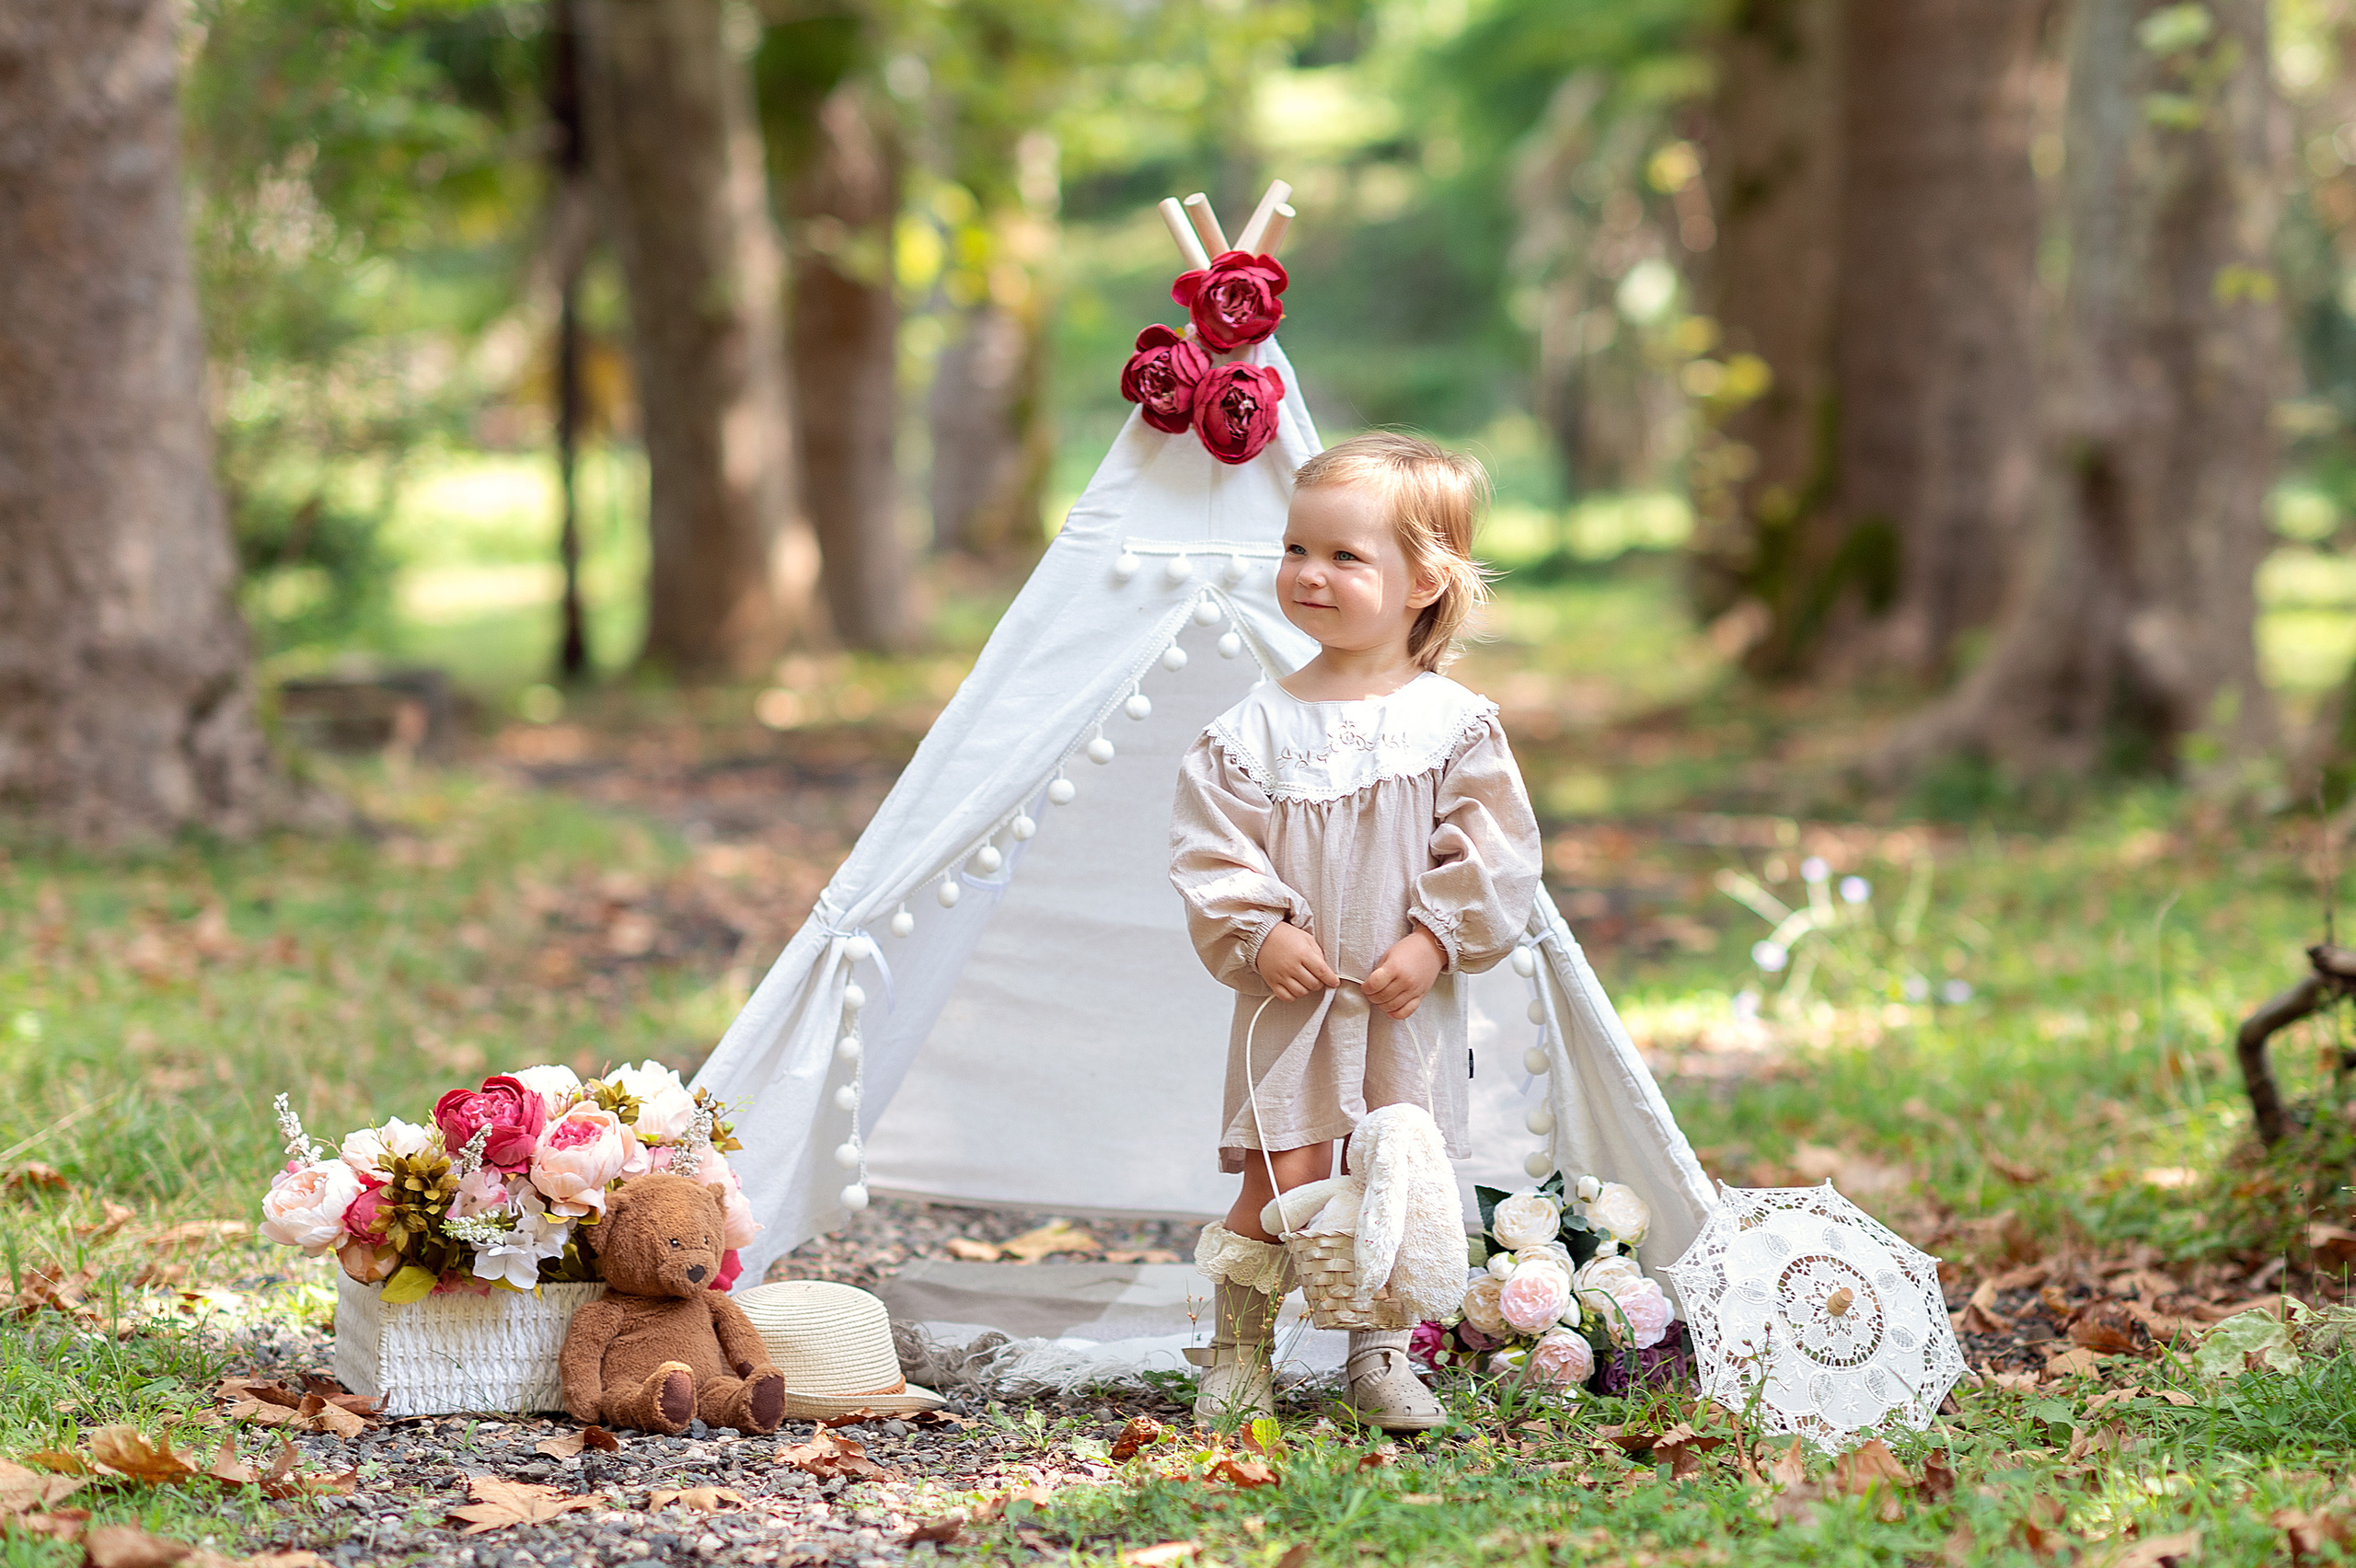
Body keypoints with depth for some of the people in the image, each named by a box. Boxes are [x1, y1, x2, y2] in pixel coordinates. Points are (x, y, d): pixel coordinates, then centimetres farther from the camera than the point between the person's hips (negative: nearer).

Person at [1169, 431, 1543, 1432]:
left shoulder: (1455, 724, -2)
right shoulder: (1256, 728, 1)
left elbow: (1494, 853, -2)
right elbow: (1210, 851, 1)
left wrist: (1437, 940, -12)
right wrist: (1257, 936, -12)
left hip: (1410, 1008, 1)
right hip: (1291, 1001, -1)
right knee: (1283, 1179, -7)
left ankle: (1381, 1357, 21)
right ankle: (1237, 1353, 9)